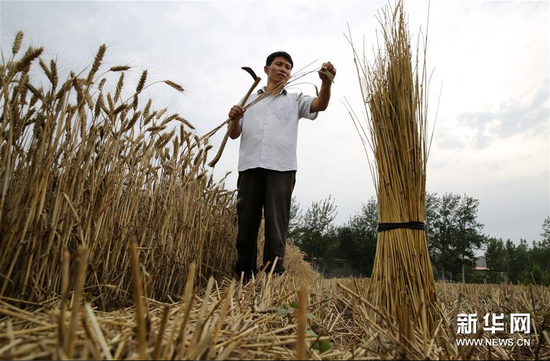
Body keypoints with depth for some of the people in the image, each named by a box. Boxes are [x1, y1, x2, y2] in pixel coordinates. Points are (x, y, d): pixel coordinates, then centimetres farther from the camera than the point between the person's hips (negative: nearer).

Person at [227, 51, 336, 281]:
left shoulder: (294, 100, 21)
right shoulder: (249, 99, 24)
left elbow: (320, 105, 2)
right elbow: (234, 135, 19)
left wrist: (326, 82, -18)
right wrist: (234, 119, -3)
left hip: (281, 168, -1)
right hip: (250, 166, 2)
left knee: (276, 223, -7)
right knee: (246, 221, 1)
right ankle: (243, 276, 10)